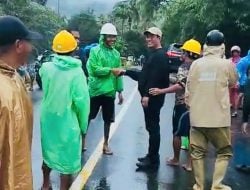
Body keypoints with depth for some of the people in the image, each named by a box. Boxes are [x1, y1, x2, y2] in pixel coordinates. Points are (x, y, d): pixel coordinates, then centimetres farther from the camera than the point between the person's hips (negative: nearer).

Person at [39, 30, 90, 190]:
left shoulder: (46, 67, -6)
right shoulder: (76, 72, -18)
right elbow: (82, 101, -19)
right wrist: (83, 124, -5)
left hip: (48, 120, 6)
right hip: (67, 123, -5)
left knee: (48, 152, 26)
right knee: (67, 160, 10)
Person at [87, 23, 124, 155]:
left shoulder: (116, 54, 9)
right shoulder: (95, 51, -7)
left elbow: (118, 73, 10)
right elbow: (95, 69, -17)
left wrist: (120, 91, 7)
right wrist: (111, 70, -19)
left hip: (110, 91, 4)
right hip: (95, 90, -4)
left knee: (108, 119, 11)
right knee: (88, 117, 7)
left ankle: (105, 144, 23)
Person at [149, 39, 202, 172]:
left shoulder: (184, 67, -13)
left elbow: (180, 86, -25)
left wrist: (161, 91, -28)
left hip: (183, 105, -6)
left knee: (177, 133, 9)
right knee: (192, 135, 7)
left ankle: (175, 159, 21)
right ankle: (190, 163, 10)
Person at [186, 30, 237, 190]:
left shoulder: (196, 64, 0)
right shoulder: (226, 64, -6)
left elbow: (188, 89, 3)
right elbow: (233, 82, 13)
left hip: (197, 116, 3)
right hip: (219, 117, -2)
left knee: (198, 152, 11)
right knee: (224, 152, 14)